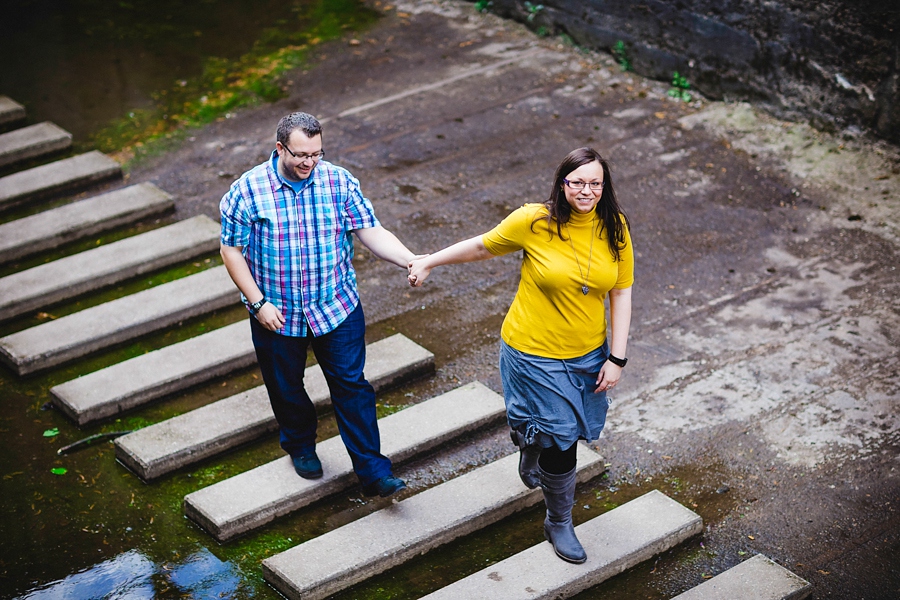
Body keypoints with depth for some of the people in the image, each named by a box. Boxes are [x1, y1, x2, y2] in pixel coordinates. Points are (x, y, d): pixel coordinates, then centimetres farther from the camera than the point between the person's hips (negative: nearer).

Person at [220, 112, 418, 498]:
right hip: (276, 313, 0)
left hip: (337, 307, 1)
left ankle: (372, 471, 8)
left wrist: (412, 261, -26)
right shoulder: (247, 191, -13)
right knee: (286, 388, 17)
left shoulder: (339, 182, -9)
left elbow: (371, 232, -9)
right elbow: (232, 250, -7)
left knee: (351, 385, 1)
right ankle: (300, 445, 45)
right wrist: (258, 303, -14)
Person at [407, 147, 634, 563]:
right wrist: (428, 262, 6)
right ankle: (559, 524, 25)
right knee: (559, 440, -1)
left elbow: (621, 294, -1)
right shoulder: (535, 222, -18)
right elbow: (482, 247, -3)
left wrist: (616, 358, -4)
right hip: (535, 353, -4)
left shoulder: (614, 229, -7)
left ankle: (532, 456, 58)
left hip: (588, 354, 4)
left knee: (574, 427, 20)